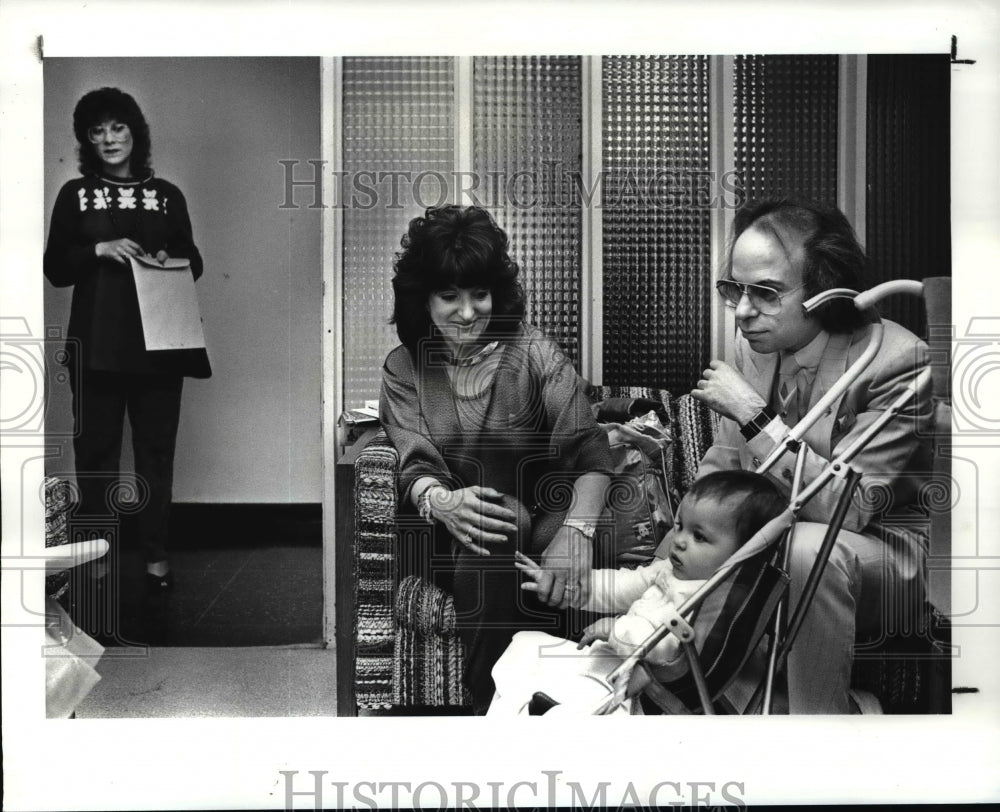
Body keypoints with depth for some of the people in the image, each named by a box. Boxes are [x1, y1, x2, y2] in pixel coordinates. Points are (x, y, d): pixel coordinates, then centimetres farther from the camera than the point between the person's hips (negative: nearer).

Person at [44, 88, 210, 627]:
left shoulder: (167, 195, 9)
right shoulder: (75, 195, 7)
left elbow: (193, 262, 12)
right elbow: (55, 269, 4)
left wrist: (171, 261, -9)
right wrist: (98, 250, -12)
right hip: (97, 344, 0)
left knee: (156, 448, 3)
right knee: (95, 448, 2)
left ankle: (156, 553, 12)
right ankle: (95, 556, 11)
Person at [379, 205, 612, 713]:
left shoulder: (532, 352, -2)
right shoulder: (403, 370, 5)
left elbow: (588, 449, -12)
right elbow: (416, 466, -6)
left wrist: (575, 529, -32)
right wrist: (440, 501, -33)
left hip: (537, 525, 0)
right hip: (456, 539, 1)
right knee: (486, 555, -33)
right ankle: (493, 705, -18)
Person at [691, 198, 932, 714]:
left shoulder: (898, 361, -23)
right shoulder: (753, 343, -4)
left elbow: (847, 508, -29)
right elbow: (721, 463, 8)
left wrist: (754, 415, -32)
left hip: (883, 548, -6)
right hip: (776, 538, 7)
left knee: (811, 548, -37)